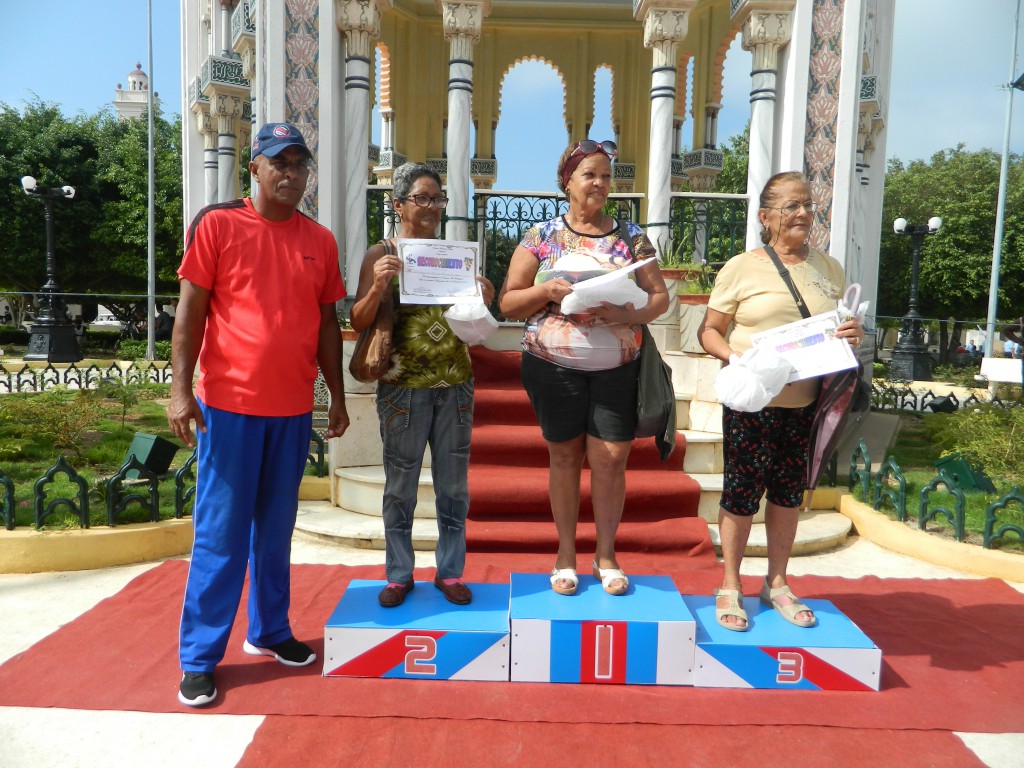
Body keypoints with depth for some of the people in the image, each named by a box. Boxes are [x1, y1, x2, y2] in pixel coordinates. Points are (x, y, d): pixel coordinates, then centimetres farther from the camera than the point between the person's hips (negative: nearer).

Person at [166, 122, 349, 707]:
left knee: (276, 528, 13)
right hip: (229, 404, -3)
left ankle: (269, 631, 29)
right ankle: (199, 659, 15)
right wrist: (181, 388, -11)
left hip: (294, 408, 4)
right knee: (221, 534, 2)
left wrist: (337, 395, 12)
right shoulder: (218, 224, -1)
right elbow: (191, 309, -4)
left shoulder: (320, 241, 10)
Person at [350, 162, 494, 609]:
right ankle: (399, 574, 22)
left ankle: (450, 571, 23)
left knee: (453, 483, 9)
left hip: (455, 383, 3)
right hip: (402, 385, -3)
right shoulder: (381, 255, 0)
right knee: (400, 484, 7)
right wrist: (378, 287, -20)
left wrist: (483, 300, -5)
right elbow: (358, 323, -3)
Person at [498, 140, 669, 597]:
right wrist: (547, 291, -18)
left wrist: (624, 314, -16)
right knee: (564, 456, 8)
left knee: (611, 458, -1)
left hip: (617, 366, 1)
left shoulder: (632, 237, 7)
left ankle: (606, 554, 19)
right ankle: (566, 554, 23)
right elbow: (508, 303, 2)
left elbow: (660, 297, 4)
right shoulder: (541, 237, 3)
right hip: (554, 365, -1)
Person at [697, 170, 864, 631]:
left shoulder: (829, 269, 10)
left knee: (789, 492, 13)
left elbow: (843, 329, 18)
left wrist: (853, 337, -5)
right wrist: (736, 356, -21)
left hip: (806, 404, 4)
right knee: (741, 493, 4)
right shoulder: (742, 268, -3)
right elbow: (709, 330, -2)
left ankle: (777, 584, 30)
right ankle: (730, 586, 21)